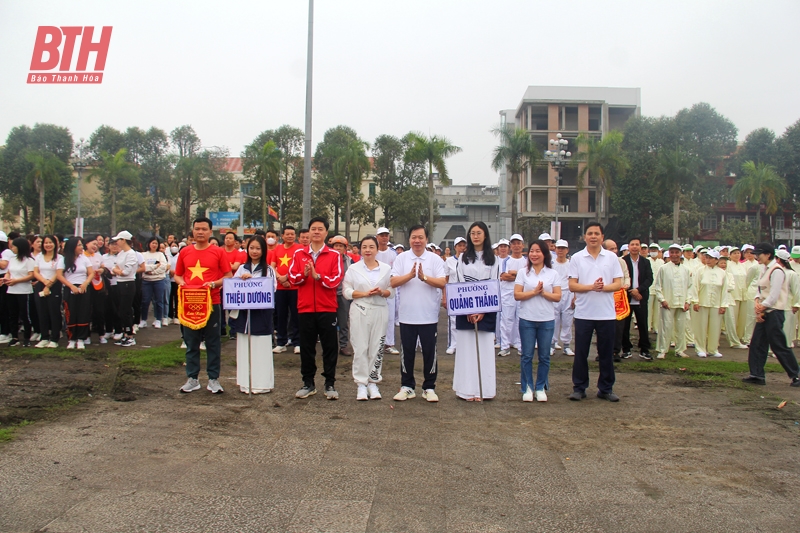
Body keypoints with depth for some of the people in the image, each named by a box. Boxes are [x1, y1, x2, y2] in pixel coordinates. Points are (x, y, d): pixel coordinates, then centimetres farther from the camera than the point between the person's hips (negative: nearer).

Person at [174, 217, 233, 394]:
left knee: (213, 343, 3)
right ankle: (192, 378, 19)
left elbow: (228, 275, 1)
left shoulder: (218, 252, 0)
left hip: (212, 303, -2)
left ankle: (213, 379, 12)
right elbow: (177, 275, 16)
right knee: (191, 343, 8)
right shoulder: (184, 252, 8)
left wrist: (214, 283, -15)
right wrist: (181, 282, -5)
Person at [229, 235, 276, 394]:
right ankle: (245, 382, 17)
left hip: (261, 314, -3)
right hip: (243, 313, 4)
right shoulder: (242, 268, 11)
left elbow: (271, 290, -9)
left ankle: (261, 383, 8)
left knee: (261, 348, -1)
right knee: (244, 348, 8)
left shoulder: (268, 270, 1)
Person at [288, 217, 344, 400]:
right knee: (306, 347, 9)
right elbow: (292, 277, 2)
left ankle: (330, 384, 12)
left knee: (330, 347, 3)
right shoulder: (299, 254, 7)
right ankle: (308, 383, 19)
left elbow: (336, 279, -9)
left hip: (327, 308, -2)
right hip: (305, 308, 2)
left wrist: (317, 276, -20)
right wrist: (303, 274, -16)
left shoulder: (334, 255, 0)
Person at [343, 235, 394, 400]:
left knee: (377, 347, 4)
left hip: (380, 311, 1)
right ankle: (361, 384, 8)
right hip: (360, 311, -1)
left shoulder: (386, 268, 6)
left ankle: (373, 382, 16)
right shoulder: (353, 268, 3)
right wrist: (365, 293, -14)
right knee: (360, 348, -1)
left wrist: (382, 292, -14)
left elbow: (392, 291, 7)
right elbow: (346, 291, -1)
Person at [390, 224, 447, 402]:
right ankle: (407, 386, 21)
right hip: (406, 315, 1)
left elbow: (442, 283, -9)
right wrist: (410, 275, -20)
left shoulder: (435, 259, 0)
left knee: (429, 352, 6)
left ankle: (429, 387, 18)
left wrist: (424, 277, -22)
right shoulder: (401, 258, 3)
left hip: (429, 316, -1)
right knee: (407, 352, 9)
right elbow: (393, 282, -6)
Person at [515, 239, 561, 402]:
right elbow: (517, 295, -5)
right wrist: (534, 292, -14)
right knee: (526, 355, 4)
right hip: (527, 319, -1)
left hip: (547, 320, 1)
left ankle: (540, 388, 19)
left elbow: (558, 297, -1)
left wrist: (543, 292, -15)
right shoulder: (523, 272, 3)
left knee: (544, 356, 7)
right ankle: (527, 387, 15)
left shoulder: (553, 274, 4)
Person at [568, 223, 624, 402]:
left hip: (607, 313, 1)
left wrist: (604, 287, -18)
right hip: (583, 313, -1)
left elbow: (618, 284, 1)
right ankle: (579, 388, 15)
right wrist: (591, 287, -18)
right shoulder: (577, 258, 2)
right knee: (581, 353, 4)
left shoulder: (612, 257, 4)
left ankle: (606, 389, 19)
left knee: (606, 353, 8)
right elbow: (572, 286, -3)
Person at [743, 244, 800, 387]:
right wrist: (757, 302, -4)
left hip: (774, 312, -9)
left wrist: (761, 309, -11)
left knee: (778, 345, -2)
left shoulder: (776, 270, -16)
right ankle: (757, 375, 13)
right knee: (757, 344, 7)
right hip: (764, 311, 9)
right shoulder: (763, 269, 11)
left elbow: (773, 296, -19)